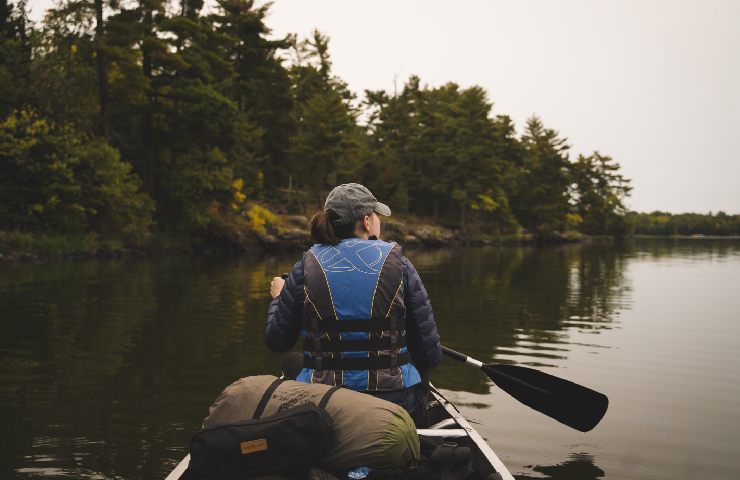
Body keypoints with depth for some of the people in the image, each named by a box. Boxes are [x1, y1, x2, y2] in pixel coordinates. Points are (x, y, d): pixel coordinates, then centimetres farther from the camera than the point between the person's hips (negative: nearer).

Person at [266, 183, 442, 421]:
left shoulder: (306, 267, -2)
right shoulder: (398, 264, -3)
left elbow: (277, 342, 6)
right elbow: (430, 354, -2)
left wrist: (277, 298, 25)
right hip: (395, 401, 0)